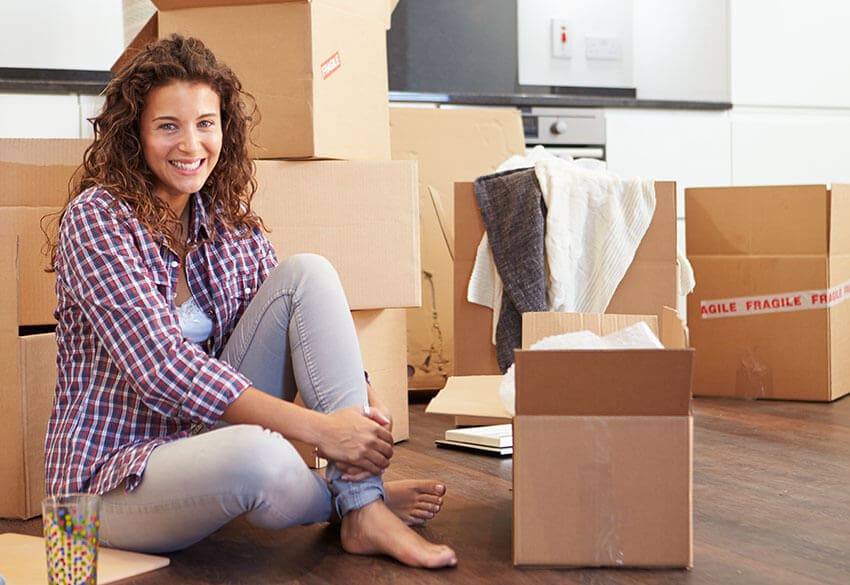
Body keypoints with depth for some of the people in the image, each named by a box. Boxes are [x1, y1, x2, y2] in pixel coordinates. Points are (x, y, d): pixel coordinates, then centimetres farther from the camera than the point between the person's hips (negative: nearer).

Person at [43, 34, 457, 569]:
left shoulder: (229, 219, 4)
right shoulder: (97, 218, -16)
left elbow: (298, 323, 3)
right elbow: (162, 369, -27)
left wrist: (364, 399, -19)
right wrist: (318, 428, -31)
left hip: (209, 430, 6)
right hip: (115, 474, -6)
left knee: (308, 273, -11)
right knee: (258, 455, -40)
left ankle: (365, 508, -18)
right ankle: (349, 497, -3)